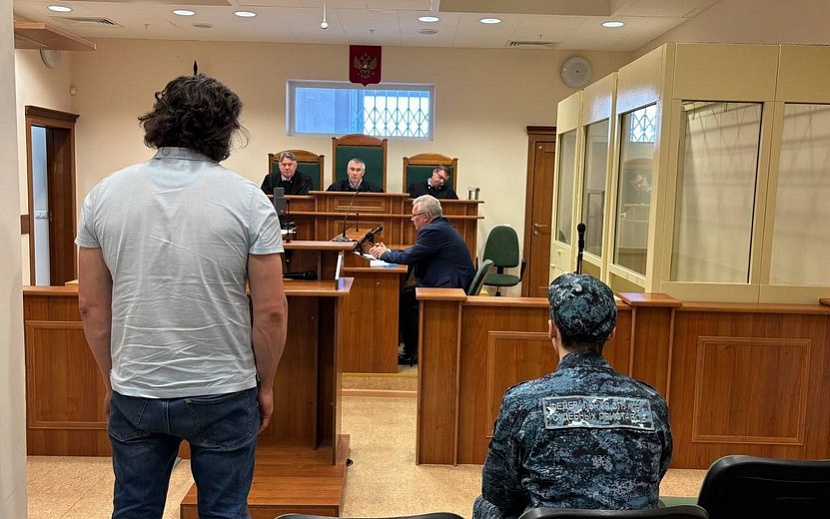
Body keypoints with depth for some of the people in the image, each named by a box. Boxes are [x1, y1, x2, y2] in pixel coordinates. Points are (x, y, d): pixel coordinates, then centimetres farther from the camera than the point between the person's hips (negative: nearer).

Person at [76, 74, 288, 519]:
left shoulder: (103, 195, -2)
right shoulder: (247, 199, -10)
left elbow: (91, 307, 2)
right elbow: (271, 310, -10)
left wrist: (112, 380, 15)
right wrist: (265, 384, 4)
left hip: (134, 394, 3)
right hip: (222, 396, -2)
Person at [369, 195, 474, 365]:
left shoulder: (434, 230, -16)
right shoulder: (440, 227, 16)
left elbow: (409, 257, -16)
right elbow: (414, 253, 19)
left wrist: (384, 254, 0)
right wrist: (387, 251, 12)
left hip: (451, 287, -11)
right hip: (453, 283, 11)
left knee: (402, 297, -7)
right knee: (405, 293, 9)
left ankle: (413, 352, 5)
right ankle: (412, 348, 13)